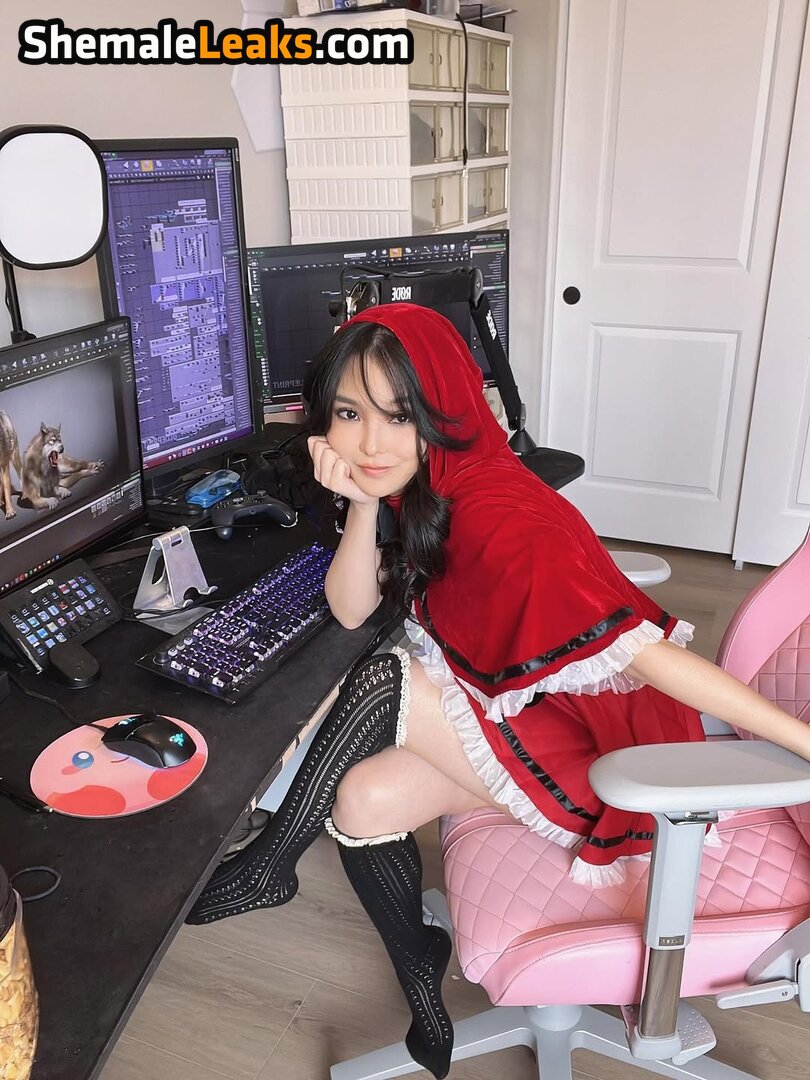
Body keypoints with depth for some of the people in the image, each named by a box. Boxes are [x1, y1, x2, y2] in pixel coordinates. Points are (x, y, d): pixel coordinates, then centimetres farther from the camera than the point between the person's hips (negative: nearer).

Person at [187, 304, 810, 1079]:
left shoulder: (504, 520, -31)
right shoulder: (423, 490, -4)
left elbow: (648, 654, -30)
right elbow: (348, 611, -4)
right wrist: (363, 505, -19)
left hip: (590, 749, -7)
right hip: (515, 722, 8)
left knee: (382, 685, -20)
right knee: (362, 800, -9)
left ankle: (269, 868, 3)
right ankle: (420, 975, 16)